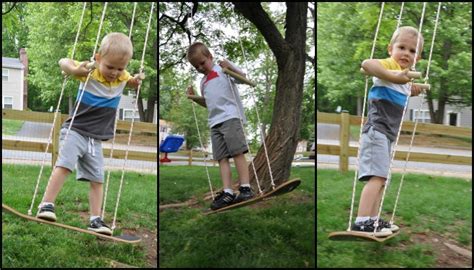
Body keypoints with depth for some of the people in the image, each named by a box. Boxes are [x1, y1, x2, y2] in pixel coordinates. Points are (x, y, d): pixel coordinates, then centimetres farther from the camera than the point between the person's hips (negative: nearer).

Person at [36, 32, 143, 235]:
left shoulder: (122, 77, 0)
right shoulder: (89, 72, -13)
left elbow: (132, 83, 23)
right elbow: (63, 62, -9)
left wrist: (136, 82, -2)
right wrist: (74, 70, -31)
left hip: (97, 138, 4)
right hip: (75, 131, -4)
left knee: (97, 178, 4)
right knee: (64, 165, -20)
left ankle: (95, 220, 9)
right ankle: (46, 205, -13)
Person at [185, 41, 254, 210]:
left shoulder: (222, 69, 5)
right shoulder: (203, 82, 25)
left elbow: (243, 78, -2)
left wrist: (230, 67, -17)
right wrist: (195, 98, 18)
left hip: (230, 117, -7)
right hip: (215, 122, 7)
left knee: (237, 152, -10)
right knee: (222, 158, -2)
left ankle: (246, 188, -10)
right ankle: (227, 193, -6)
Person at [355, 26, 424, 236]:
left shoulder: (404, 77, 20)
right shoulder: (389, 65, -10)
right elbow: (367, 64, -34)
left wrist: (412, 91, 29)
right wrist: (391, 75, -41)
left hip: (388, 134, 10)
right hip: (376, 130, -10)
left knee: (381, 179, 14)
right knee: (377, 177, -18)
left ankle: (373, 219, 23)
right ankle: (362, 222, -21)